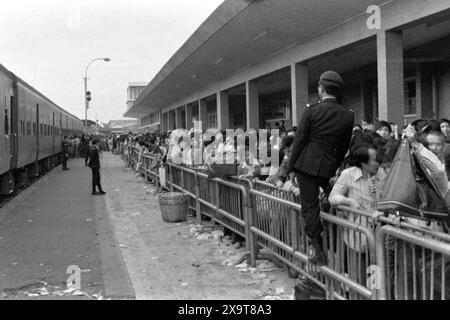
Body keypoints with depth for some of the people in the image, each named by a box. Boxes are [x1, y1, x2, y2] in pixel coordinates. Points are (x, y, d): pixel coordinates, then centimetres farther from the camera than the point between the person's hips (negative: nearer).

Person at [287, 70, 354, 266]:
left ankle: (317, 250, 6)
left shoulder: (312, 111, -8)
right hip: (329, 166, 3)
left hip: (307, 164, -3)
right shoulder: (348, 116, 2)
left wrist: (291, 168, 2)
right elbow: (344, 147, 8)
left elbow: (299, 141, -5)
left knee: (310, 207, 3)